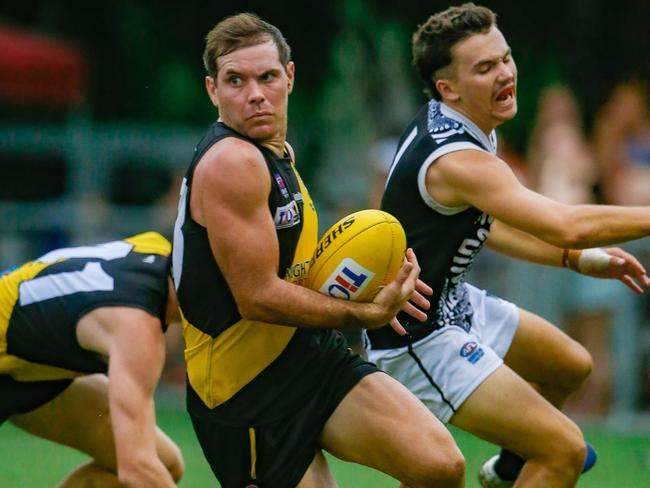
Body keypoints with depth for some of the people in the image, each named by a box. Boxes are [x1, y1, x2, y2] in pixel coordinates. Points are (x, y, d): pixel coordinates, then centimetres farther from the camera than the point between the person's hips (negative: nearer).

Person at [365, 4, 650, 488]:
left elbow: (483, 223, 13)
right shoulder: (457, 161, -31)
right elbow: (567, 226, -39)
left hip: (455, 300, 11)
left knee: (571, 365, 29)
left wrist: (581, 259, 8)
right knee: (566, 449, -16)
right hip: (421, 339, -11)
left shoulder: (443, 124, 0)